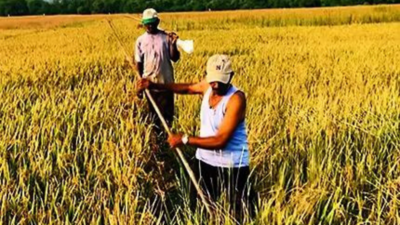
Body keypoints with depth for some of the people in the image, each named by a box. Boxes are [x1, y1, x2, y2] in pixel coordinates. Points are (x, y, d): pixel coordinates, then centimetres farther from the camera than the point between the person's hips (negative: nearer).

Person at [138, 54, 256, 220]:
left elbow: (220, 140, -28)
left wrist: (184, 140, -24)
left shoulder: (236, 98, -25)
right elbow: (187, 88, 18)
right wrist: (154, 85, 4)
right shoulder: (207, 86, -5)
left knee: (243, 214, 4)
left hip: (233, 166, -6)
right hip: (205, 161, 6)